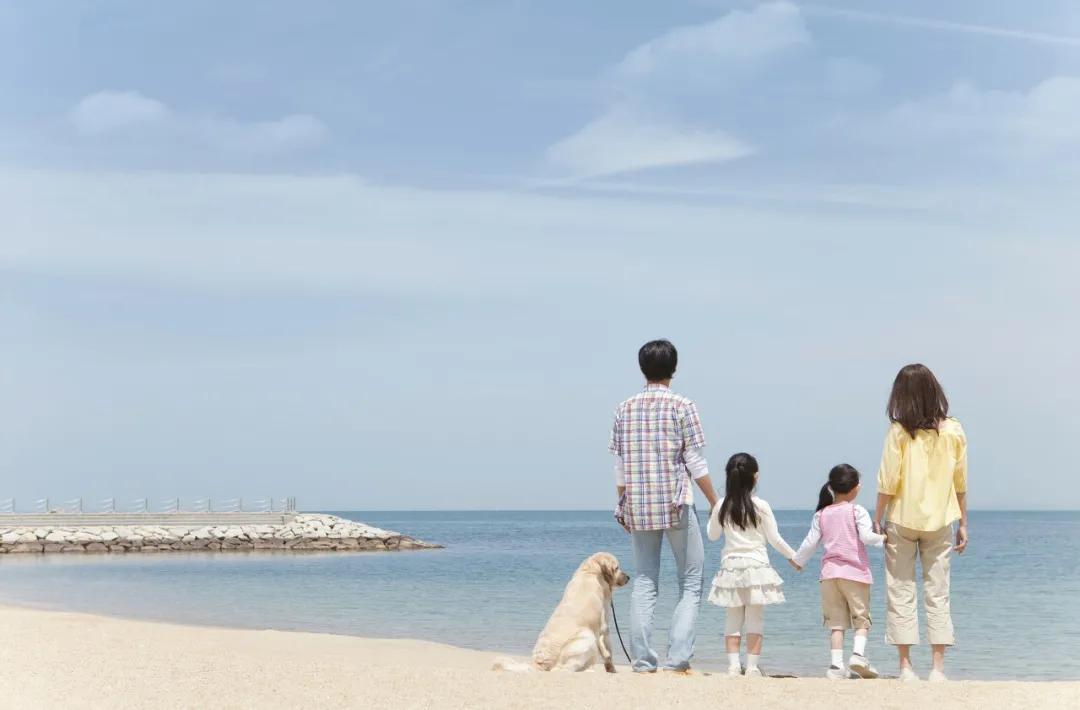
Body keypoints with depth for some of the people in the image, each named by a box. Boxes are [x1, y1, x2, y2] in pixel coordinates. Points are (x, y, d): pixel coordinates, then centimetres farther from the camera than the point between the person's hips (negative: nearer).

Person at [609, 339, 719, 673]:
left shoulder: (625, 409, 7)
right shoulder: (682, 406, -4)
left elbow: (620, 467, 7)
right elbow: (695, 464, -5)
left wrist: (622, 507, 17)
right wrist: (716, 504, 4)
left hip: (638, 506, 4)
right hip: (677, 503, -4)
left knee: (644, 583, 9)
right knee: (690, 583, 4)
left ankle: (643, 659, 4)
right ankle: (677, 657, -6)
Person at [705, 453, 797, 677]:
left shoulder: (721, 507, -1)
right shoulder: (760, 506, -8)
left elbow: (712, 535, 12)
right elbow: (774, 539, -2)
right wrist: (793, 556, 12)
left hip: (730, 565, 3)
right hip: (756, 566, -2)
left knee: (732, 619, 8)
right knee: (755, 618, 2)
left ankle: (733, 665, 0)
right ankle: (752, 666, 0)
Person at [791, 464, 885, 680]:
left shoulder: (822, 514, 8)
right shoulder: (857, 511, -3)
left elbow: (811, 542, 10)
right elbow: (866, 537, -15)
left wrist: (798, 561, 25)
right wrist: (881, 538, 3)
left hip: (830, 572, 3)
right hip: (855, 572, -3)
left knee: (836, 622, 6)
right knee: (861, 617, 4)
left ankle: (836, 665, -1)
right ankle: (858, 654, -16)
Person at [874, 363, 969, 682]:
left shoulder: (899, 432, -9)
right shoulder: (954, 431, -1)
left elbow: (888, 482, -9)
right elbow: (961, 482, 4)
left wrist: (877, 520, 0)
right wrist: (963, 523, 12)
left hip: (902, 521, -2)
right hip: (939, 522, 2)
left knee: (901, 593, 5)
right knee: (938, 593, 6)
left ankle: (906, 667, 3)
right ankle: (938, 668, 3)